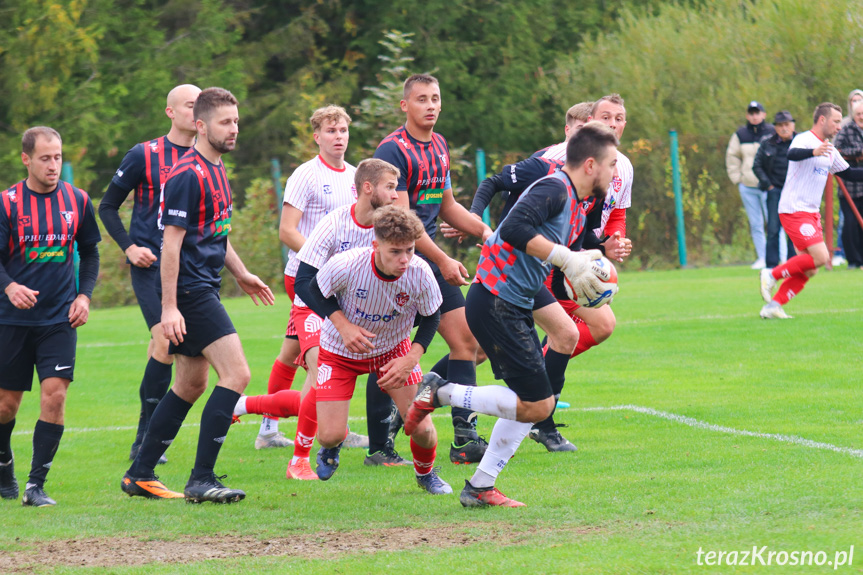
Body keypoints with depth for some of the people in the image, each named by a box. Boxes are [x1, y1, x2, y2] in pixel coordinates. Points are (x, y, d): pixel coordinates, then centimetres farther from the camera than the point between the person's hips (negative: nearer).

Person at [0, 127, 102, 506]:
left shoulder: (77, 201, 2)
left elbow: (89, 253, 15)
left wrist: (84, 295, 1)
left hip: (60, 318, 1)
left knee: (55, 393, -14)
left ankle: (36, 486, -8)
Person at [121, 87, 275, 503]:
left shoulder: (215, 171, 15)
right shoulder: (188, 175, -16)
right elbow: (171, 242, -19)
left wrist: (241, 274, 31)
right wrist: (169, 307, -22)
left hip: (204, 288, 10)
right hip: (189, 291, -10)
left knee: (191, 385, 14)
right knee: (236, 373, -16)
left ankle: (139, 475, 21)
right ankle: (201, 480, -16)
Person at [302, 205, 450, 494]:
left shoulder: (419, 273, -27)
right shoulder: (346, 265, -33)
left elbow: (431, 316, -7)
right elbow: (315, 291, -12)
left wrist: (411, 358, -20)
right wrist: (343, 326, -28)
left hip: (394, 348, 1)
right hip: (340, 351, -1)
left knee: (422, 429, -12)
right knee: (330, 435, -11)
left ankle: (426, 473, 25)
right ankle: (330, 448, 31)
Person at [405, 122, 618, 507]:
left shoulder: (577, 210, 17)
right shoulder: (554, 188, -14)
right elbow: (514, 228, -28)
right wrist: (566, 259, -26)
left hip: (513, 308, 11)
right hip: (495, 305, -11)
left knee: (534, 403, 12)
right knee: (537, 404, -9)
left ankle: (480, 488, 17)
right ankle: (440, 393, -1)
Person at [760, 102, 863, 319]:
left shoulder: (829, 150, 16)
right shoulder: (803, 139, -10)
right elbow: (793, 154, -32)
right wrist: (814, 152, -50)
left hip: (811, 213, 9)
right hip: (794, 210, -9)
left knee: (809, 270, 3)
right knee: (820, 257, -19)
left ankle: (773, 306, 5)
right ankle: (772, 275, -6)